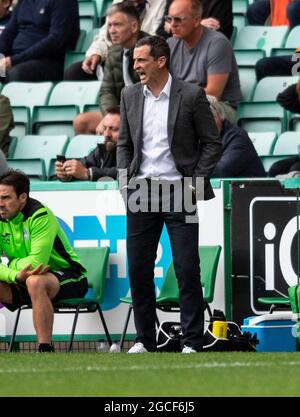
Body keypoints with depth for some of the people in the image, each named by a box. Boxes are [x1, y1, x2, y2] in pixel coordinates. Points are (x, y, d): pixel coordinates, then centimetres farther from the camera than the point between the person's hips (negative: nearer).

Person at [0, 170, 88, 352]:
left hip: (69, 277, -7)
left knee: (35, 282, -38)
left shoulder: (40, 216, -21)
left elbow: (37, 262, -29)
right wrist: (15, 275, -31)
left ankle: (45, 350, -36)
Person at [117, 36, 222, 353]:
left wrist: (195, 183, -7)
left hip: (179, 192, -4)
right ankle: (145, 340, 13)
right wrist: (124, 182, 3)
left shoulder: (191, 95, -5)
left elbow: (212, 143, 0)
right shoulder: (130, 95, 8)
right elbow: (124, 144, 15)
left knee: (187, 270, -5)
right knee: (138, 270, 4)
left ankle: (192, 343, -1)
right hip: (141, 192, 4)